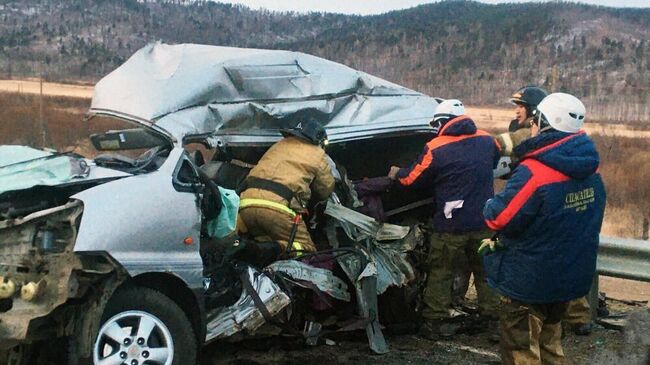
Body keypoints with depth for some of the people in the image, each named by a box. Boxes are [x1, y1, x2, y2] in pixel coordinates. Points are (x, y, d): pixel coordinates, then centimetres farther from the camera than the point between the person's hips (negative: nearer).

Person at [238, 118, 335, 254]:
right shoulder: (317, 154, 15)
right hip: (277, 207, -5)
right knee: (306, 250, 5)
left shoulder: (279, 145, 28)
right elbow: (326, 191, 23)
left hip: (247, 203, 5)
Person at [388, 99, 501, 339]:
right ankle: (492, 312, 26)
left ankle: (435, 321, 9)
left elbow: (413, 178, -1)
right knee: (485, 270, 19)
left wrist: (397, 174, 20)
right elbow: (495, 161, 24)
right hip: (483, 221, 5)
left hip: (451, 225, -4)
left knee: (440, 273, 7)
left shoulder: (436, 149, -12)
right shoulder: (486, 141, 2)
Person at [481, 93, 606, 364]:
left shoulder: (533, 171, -27)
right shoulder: (590, 170, 0)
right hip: (572, 278, 8)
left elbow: (499, 219, -23)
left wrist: (490, 206, 1)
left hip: (530, 282, -8)